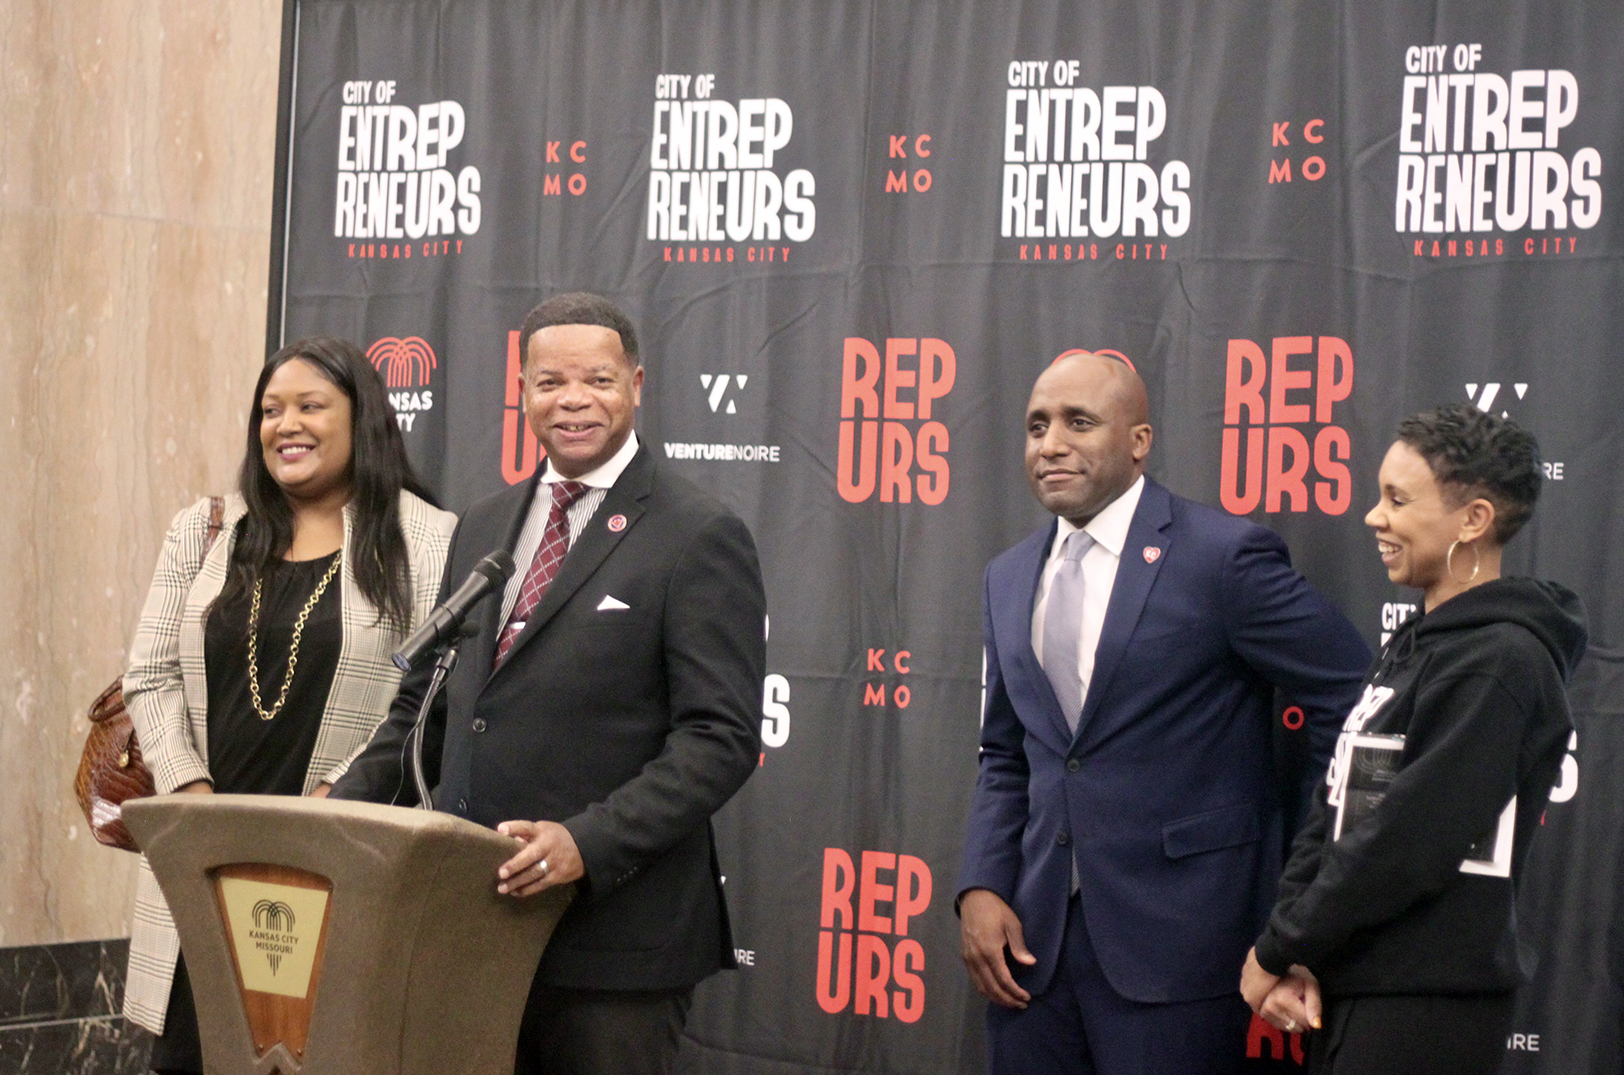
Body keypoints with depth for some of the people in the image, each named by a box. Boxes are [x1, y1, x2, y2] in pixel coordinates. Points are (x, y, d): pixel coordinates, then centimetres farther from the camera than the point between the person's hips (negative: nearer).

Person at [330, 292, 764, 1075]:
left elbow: (720, 738, -13)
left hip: (613, 931, -6)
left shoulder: (699, 538, -6)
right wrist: (343, 813, 3)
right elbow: (427, 704, 19)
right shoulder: (483, 528, 15)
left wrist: (587, 842, -24)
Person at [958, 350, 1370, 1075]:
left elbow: (1354, 706, -5)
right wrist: (981, 889, 3)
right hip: (1032, 936, 6)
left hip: (1175, 939, -5)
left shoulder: (1224, 556, -7)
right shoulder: (1010, 578, 13)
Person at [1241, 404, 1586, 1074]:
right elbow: (1334, 810, 10)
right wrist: (1293, 952, -3)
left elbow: (1405, 844, -19)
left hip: (1429, 1006, -8)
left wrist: (1277, 950, -10)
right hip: (1350, 992, 8)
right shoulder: (1412, 647, 14)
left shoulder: (1498, 664, -15)